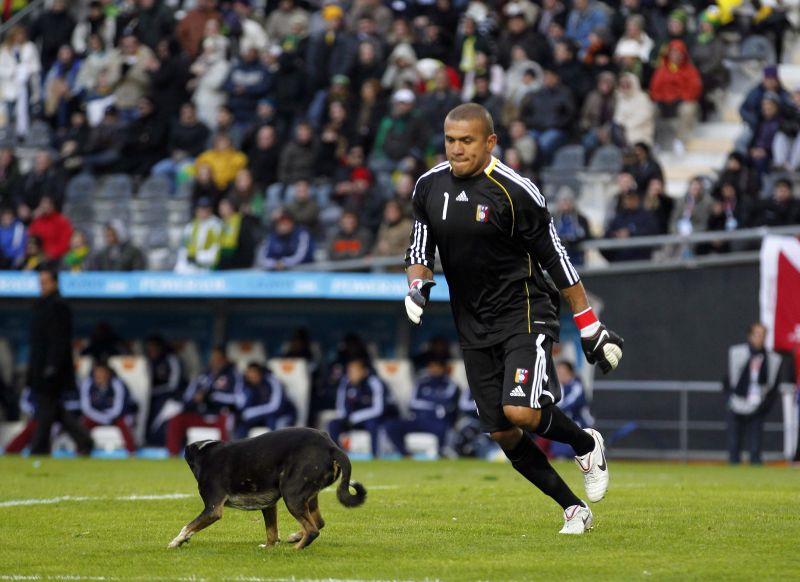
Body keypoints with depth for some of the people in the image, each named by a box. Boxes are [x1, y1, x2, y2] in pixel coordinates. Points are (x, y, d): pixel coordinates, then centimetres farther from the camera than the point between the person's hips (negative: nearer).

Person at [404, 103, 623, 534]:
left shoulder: (514, 191, -14)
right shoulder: (430, 187, 3)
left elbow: (556, 260, -9)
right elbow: (420, 251, 14)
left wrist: (590, 328, -7)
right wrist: (417, 285, -10)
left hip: (524, 314, -6)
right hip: (473, 327, 6)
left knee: (521, 412, -24)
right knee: (501, 433, 2)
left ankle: (587, 446, 8)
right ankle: (573, 509, 17)